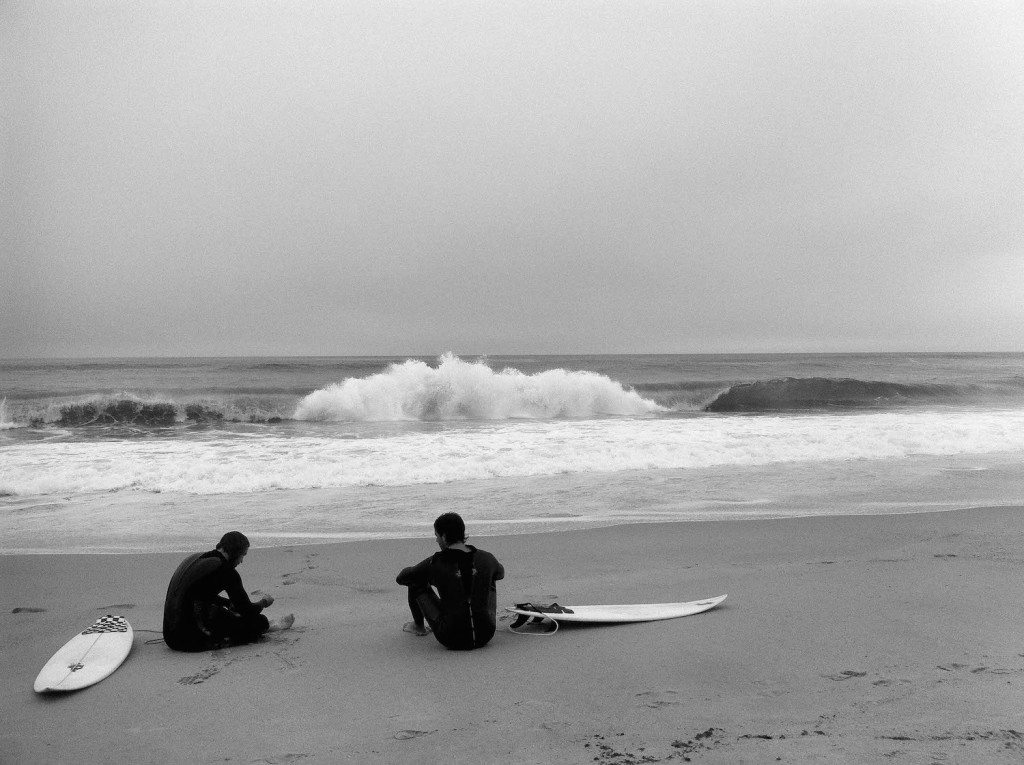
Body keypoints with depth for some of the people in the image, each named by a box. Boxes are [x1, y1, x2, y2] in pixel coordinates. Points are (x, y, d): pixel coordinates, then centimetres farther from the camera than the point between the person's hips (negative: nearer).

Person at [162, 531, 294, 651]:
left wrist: (231, 604, 38)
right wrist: (264, 602, 17)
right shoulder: (225, 571, -11)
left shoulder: (195, 558, 13)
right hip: (192, 639, -9)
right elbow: (248, 611, -3)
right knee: (257, 621, 5)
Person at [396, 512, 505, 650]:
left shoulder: (434, 564, -10)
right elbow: (500, 573, 23)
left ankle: (418, 626, 37)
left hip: (453, 639, -3)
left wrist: (427, 576, 28)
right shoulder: (486, 558, -3)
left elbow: (401, 578, 8)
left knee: (415, 582, 14)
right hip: (485, 636, 3)